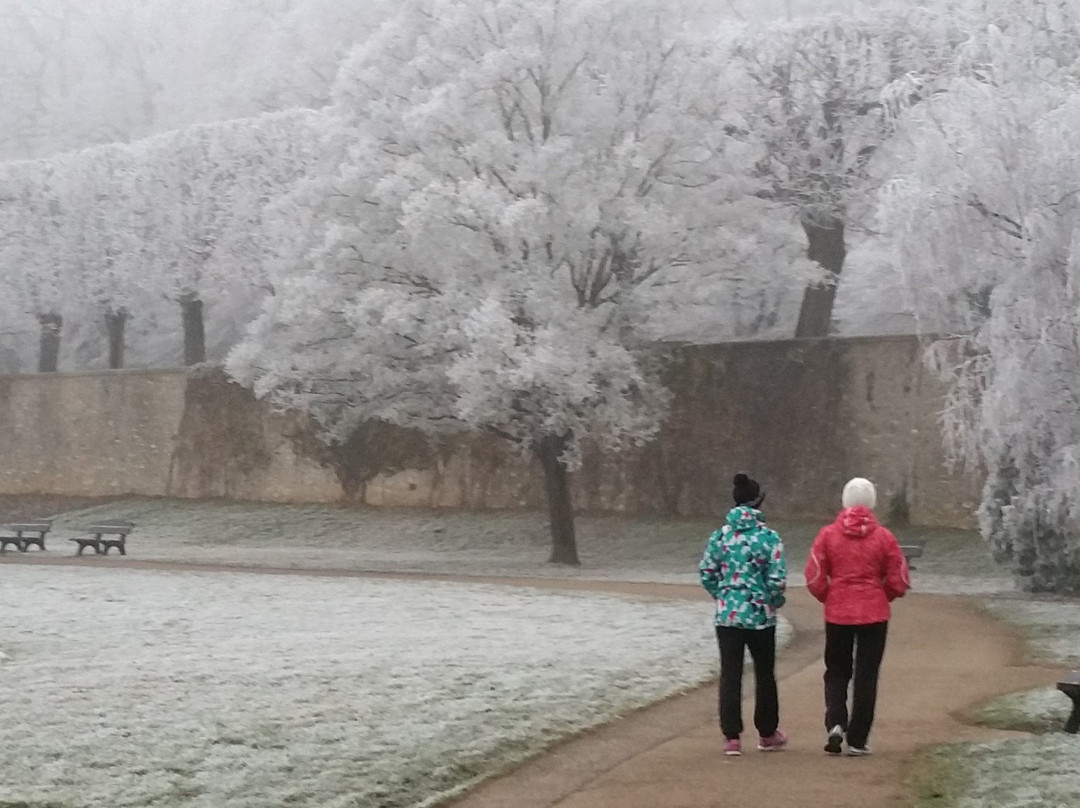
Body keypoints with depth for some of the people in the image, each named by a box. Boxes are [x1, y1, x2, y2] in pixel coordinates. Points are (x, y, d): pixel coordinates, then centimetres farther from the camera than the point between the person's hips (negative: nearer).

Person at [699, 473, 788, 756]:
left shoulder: (720, 535, -1)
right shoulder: (768, 537, -10)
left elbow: (706, 573, 0)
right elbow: (777, 579, -13)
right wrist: (774, 601, 7)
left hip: (727, 615, 2)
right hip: (760, 616, -2)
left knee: (730, 675, 6)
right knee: (765, 674, 15)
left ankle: (731, 737, 0)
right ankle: (767, 733, 26)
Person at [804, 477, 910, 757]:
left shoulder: (828, 534, -4)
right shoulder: (884, 537, -4)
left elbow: (814, 578, -6)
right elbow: (899, 581, -2)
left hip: (837, 614, 1)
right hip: (874, 614, -1)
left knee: (836, 672, 15)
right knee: (866, 676, 6)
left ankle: (835, 723, -7)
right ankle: (857, 740, 5)